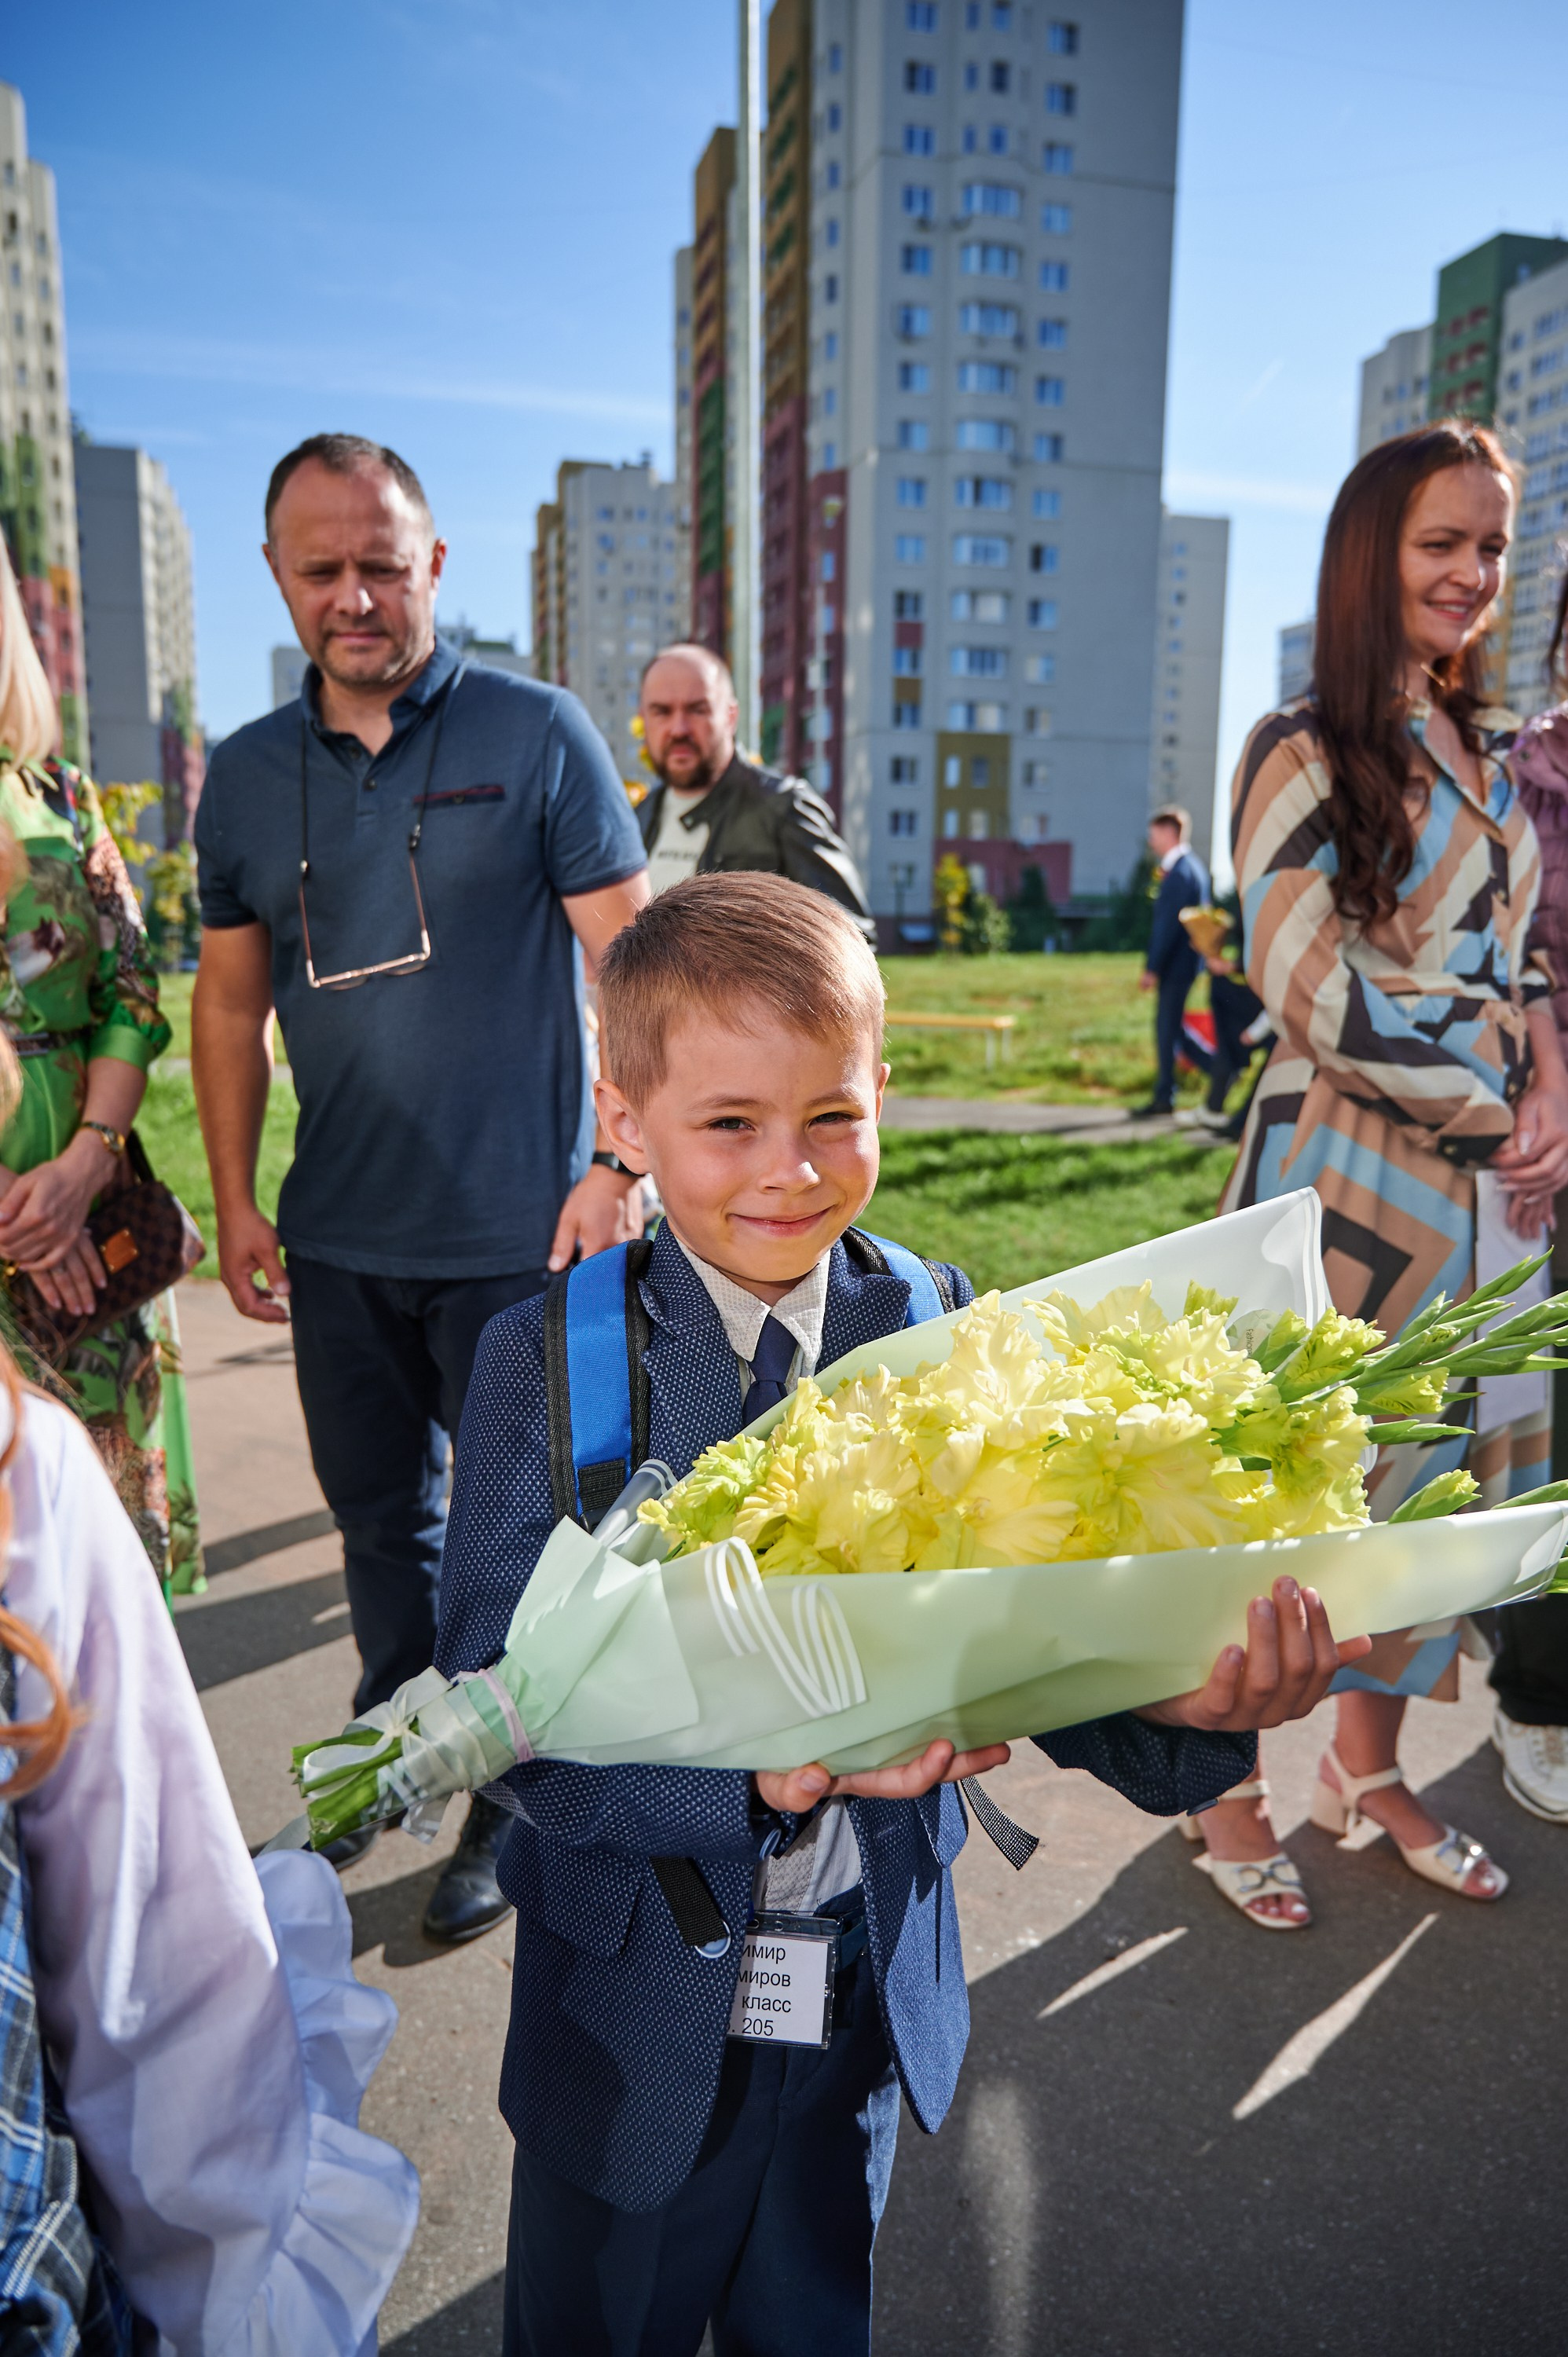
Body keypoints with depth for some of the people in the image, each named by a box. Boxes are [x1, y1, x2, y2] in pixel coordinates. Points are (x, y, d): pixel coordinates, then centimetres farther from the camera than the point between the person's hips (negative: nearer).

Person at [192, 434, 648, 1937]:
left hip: (514, 1233, -4)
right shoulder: (246, 773, 7)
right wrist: (234, 1203, 8)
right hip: (336, 1241, 4)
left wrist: (619, 1165, -14)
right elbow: (230, 998, 11)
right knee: (376, 1517, 19)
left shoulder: (537, 736, -5)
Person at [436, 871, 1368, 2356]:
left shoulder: (938, 1327, -10)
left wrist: (1177, 1701, -33)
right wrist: (755, 1771, -35)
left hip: (877, 1991, 2)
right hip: (639, 2004, -1)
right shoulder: (547, 1359, -16)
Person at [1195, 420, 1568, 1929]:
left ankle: (1370, 1763, 32)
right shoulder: (1305, 753, -7)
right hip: (1343, 1173, -7)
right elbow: (1314, 992, -14)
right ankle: (1230, 1785, 21)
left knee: (1440, 1466, 13)